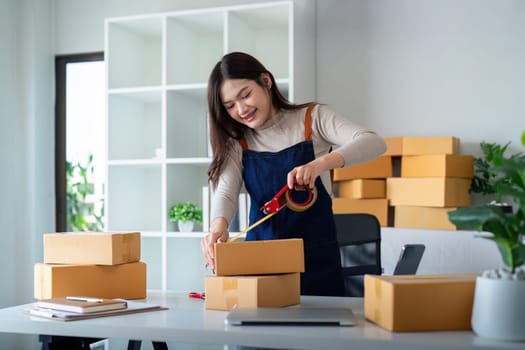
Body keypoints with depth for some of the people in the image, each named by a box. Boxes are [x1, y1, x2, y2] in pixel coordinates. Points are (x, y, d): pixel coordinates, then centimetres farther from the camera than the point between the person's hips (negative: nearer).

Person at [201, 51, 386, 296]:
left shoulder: (312, 119, -3)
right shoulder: (236, 143, 5)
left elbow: (374, 143, -16)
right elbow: (225, 192, -10)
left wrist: (320, 163, -34)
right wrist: (218, 224, -33)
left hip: (316, 258, -2)